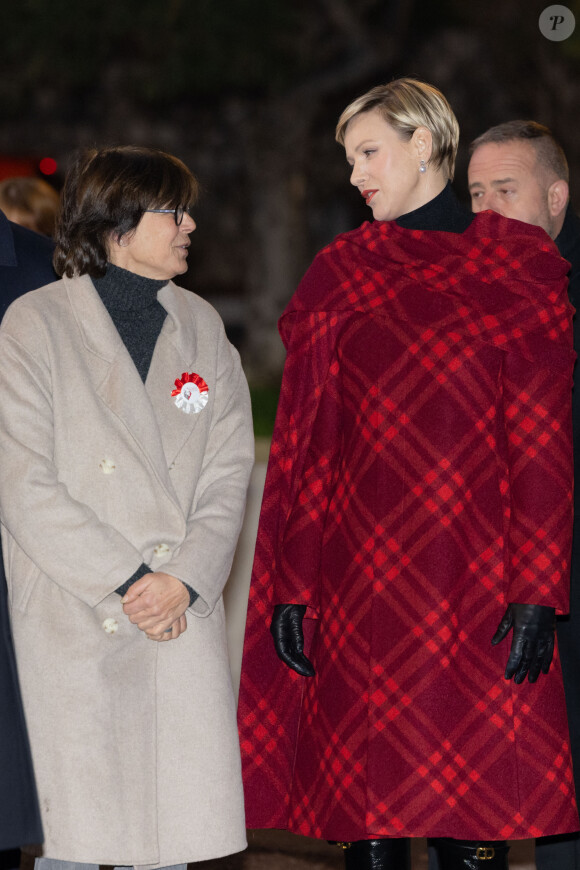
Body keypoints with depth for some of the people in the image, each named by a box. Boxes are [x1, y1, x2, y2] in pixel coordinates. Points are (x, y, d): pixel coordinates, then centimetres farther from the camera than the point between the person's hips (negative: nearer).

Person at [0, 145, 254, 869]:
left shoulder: (200, 326, 13)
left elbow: (228, 470, 8)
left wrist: (186, 578, -8)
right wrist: (125, 582, -12)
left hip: (184, 615, 4)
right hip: (74, 621, -4)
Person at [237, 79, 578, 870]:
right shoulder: (338, 272, 12)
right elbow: (300, 440, 9)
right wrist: (290, 589, 1)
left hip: (475, 585, -2)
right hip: (358, 581, 2)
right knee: (368, 801, 2)